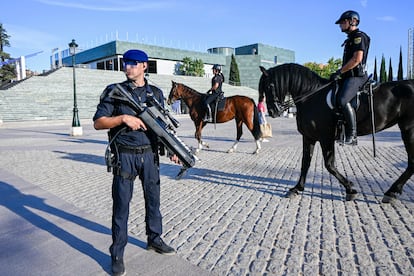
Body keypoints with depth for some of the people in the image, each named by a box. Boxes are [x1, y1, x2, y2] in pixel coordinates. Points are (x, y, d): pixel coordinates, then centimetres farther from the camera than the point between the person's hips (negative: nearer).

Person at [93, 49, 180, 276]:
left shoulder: (156, 93, 8)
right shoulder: (114, 92, -2)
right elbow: (98, 123, -4)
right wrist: (123, 118, -19)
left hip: (150, 155, 4)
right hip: (125, 156, -3)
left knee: (153, 199, 15)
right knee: (121, 204, 4)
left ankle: (154, 239, 35)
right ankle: (117, 254, 19)